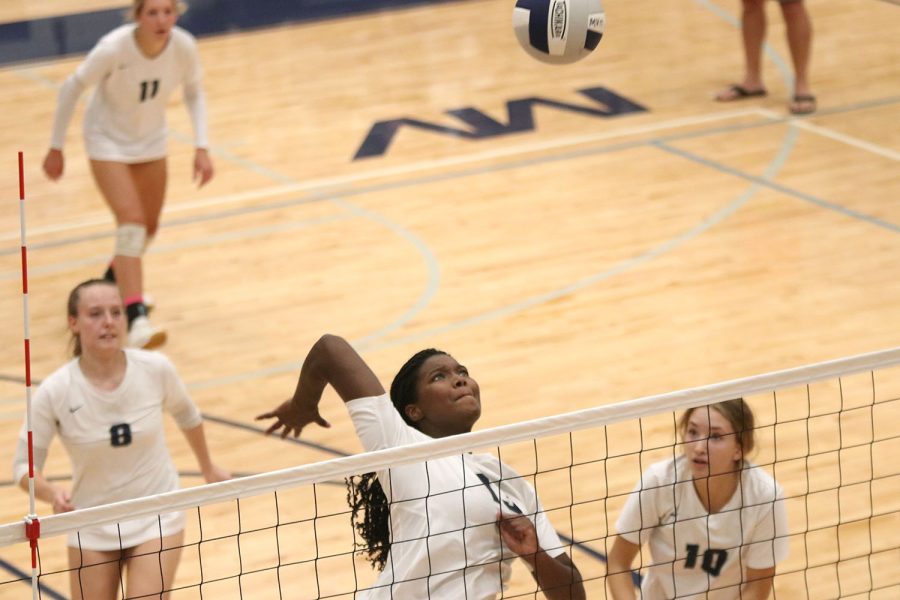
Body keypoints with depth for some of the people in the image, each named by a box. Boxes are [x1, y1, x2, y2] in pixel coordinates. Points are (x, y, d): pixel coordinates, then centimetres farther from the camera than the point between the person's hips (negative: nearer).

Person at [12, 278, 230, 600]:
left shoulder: (156, 369, -14)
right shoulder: (55, 392, -18)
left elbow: (186, 415, 8)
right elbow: (24, 465, -11)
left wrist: (208, 468, 22)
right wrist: (52, 492, -32)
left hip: (156, 518, 0)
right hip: (92, 528, 0)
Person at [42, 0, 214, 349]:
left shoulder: (184, 46, -21)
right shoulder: (114, 48, -31)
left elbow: (194, 93, -1)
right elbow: (72, 88, -17)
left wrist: (201, 148, -9)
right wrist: (56, 148, -10)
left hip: (151, 143, 5)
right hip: (108, 143, -5)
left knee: (148, 228, 16)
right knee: (131, 222, -21)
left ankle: (115, 283, 46)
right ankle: (136, 320, -27)